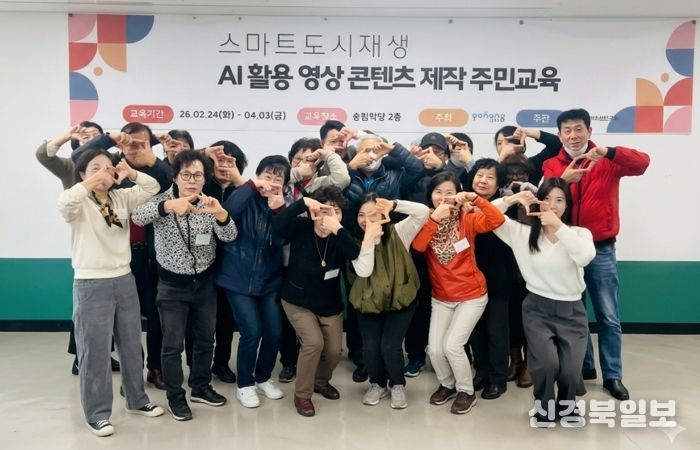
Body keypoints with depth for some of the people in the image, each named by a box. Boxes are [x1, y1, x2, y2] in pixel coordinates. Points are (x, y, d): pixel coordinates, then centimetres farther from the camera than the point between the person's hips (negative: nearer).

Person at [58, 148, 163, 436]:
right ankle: (97, 413, 18)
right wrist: (92, 182, -32)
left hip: (124, 280, 5)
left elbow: (152, 188, 2)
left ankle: (136, 399, 33)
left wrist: (131, 173, -12)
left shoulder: (122, 197, 6)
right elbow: (63, 204, -30)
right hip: (91, 285, -5)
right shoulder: (80, 203, -8)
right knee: (95, 351, 3)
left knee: (131, 345, 16)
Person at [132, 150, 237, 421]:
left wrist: (220, 213, -40)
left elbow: (229, 237, -18)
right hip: (172, 286, -3)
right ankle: (175, 397, 23)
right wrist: (168, 206, -51)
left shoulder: (209, 204, -5)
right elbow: (138, 217, -31)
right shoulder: (164, 201, -11)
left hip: (205, 283, 3)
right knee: (173, 344, 6)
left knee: (205, 340, 16)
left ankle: (200, 387, 35)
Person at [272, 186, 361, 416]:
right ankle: (302, 394, 5)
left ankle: (321, 381, 36)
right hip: (297, 300, -3)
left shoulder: (341, 236, -15)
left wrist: (337, 229, -44)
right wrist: (303, 202, -43)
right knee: (314, 342, -18)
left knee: (334, 350, 3)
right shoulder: (301, 229, -18)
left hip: (330, 303, 3)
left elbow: (356, 255, -34)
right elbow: (277, 224, -36)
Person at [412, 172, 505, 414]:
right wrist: (434, 218, -29)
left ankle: (466, 392, 14)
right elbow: (418, 246, -20)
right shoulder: (426, 220, -1)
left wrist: (474, 198, -34)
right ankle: (447, 384, 29)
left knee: (452, 345, -12)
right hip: (441, 298, 4)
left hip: (471, 296, -3)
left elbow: (497, 220, -27)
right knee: (434, 349, -2)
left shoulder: (467, 219, -9)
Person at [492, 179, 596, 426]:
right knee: (547, 363, -20)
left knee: (570, 370, -12)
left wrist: (558, 225, -26)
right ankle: (544, 408, 13)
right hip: (537, 310, 0)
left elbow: (585, 256, -23)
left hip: (572, 312, 1)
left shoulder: (579, 233, -1)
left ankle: (566, 406, 25)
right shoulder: (524, 233, 0)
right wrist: (512, 199, -18)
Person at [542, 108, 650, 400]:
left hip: (601, 250, -1)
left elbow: (642, 162, -19)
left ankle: (612, 376, 19)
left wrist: (607, 152, -34)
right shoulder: (551, 166, 3)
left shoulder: (607, 162, -1)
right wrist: (563, 180, -34)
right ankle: (584, 367, 28)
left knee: (608, 317, 6)